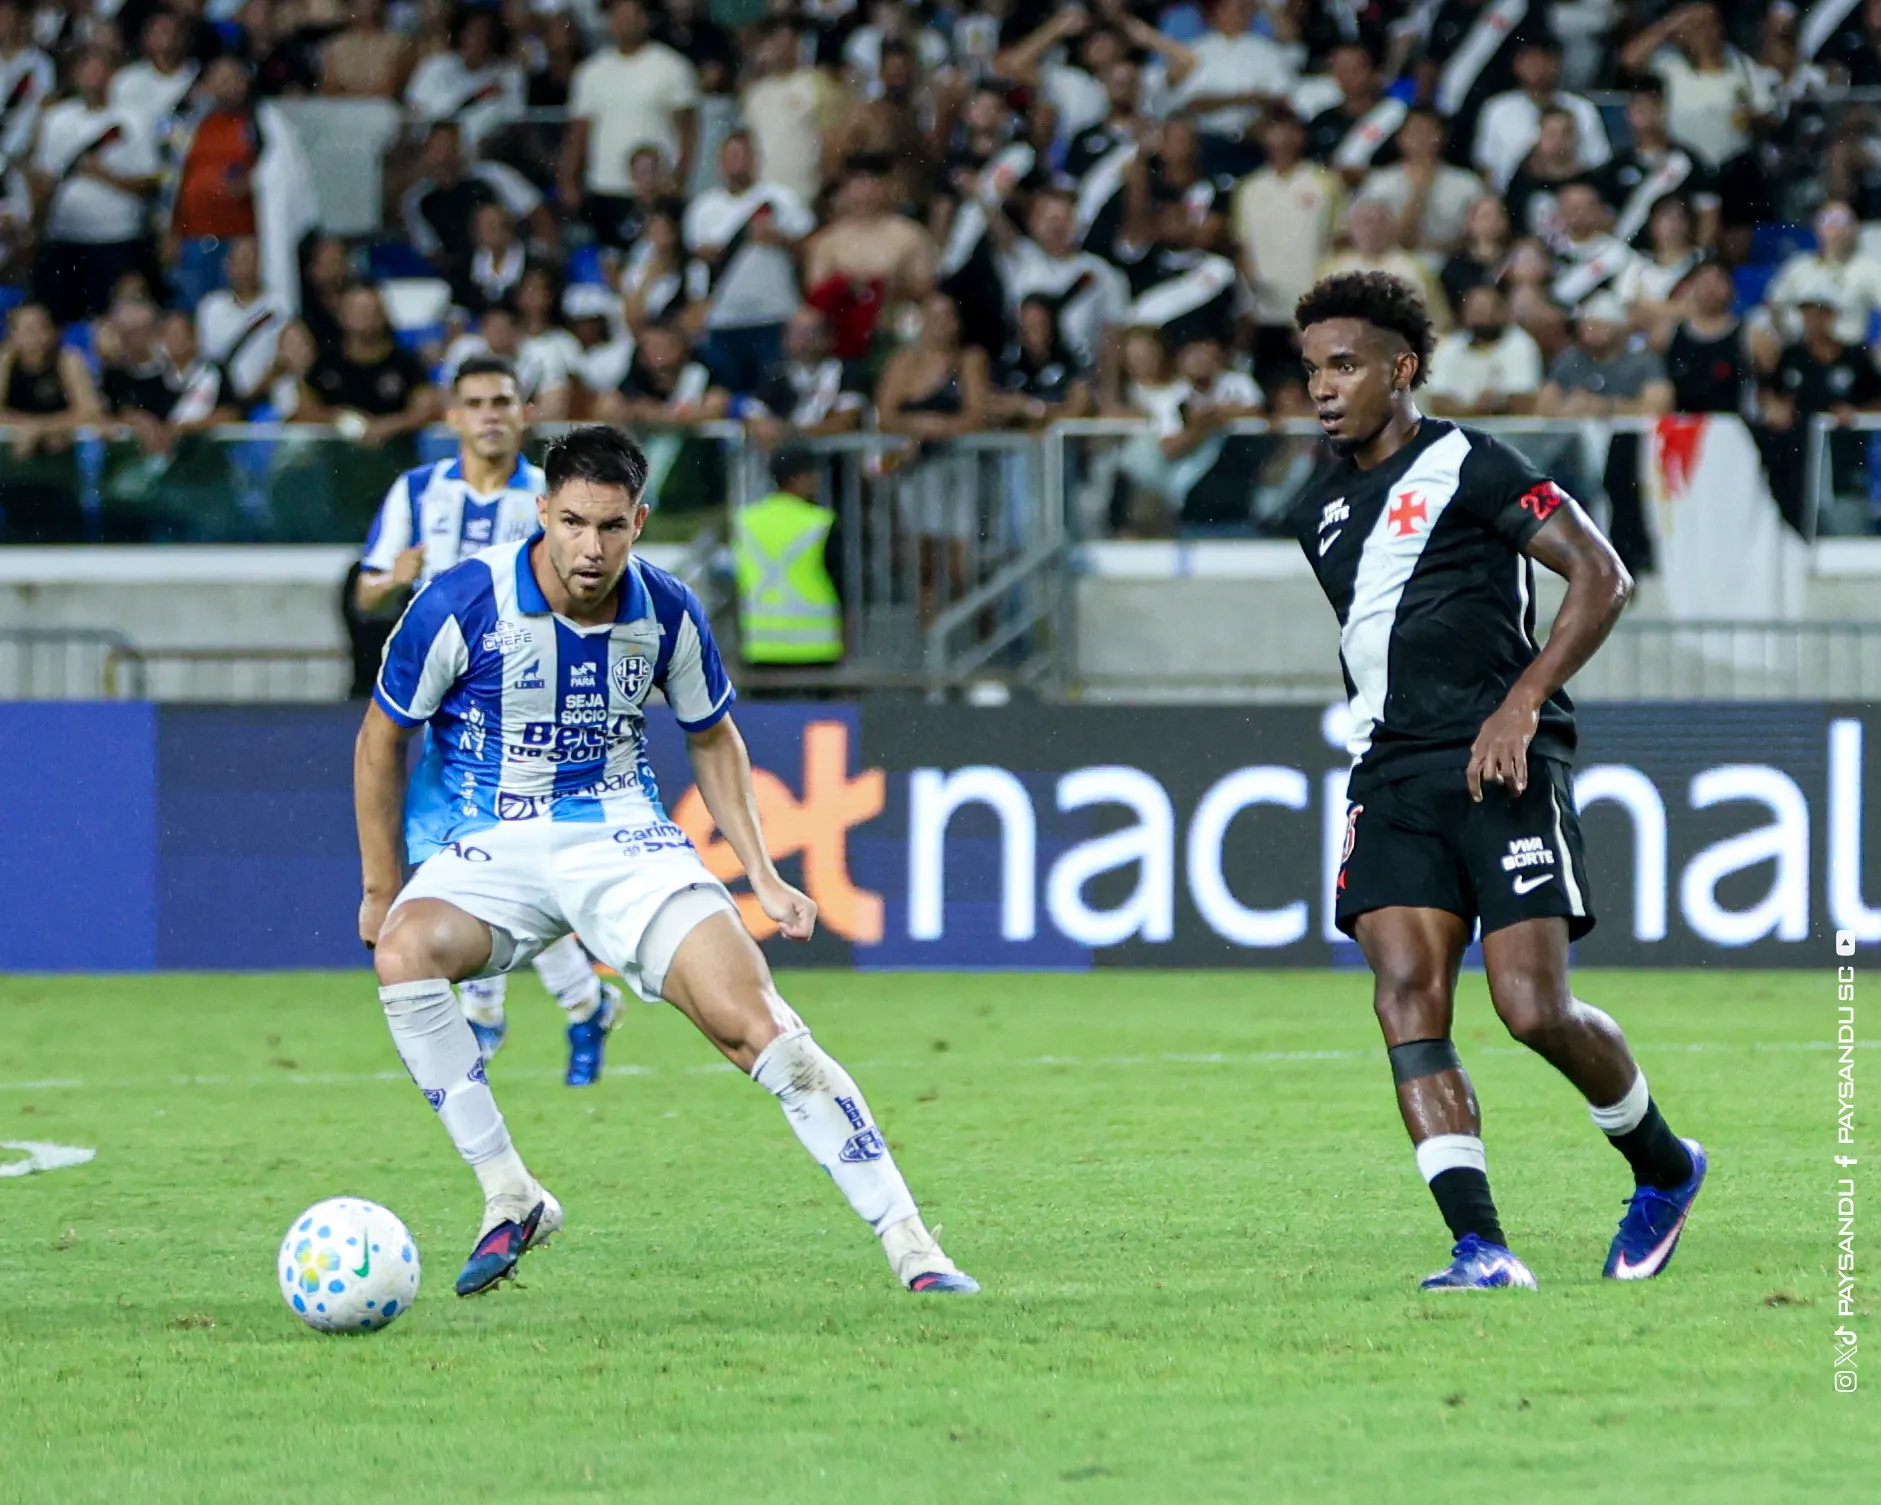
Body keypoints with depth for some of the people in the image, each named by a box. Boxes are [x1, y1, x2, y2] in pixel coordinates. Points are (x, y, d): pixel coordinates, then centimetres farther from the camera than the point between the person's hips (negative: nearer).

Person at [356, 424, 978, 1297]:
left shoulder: (665, 614, -5)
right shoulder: (463, 605, -15)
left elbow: (711, 736, 14)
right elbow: (381, 740, 0)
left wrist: (763, 876, 6)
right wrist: (381, 890, 3)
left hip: (623, 841, 1)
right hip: (492, 849, -1)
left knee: (754, 1023, -18)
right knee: (404, 953, -34)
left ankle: (909, 1246, -13)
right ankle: (508, 1196, -22)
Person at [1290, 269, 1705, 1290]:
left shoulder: (1469, 468, -4)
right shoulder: (1323, 511, 19)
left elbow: (1602, 577, -9)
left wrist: (1522, 704, -17)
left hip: (1502, 769, -7)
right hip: (1392, 779, 7)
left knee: (1533, 1008, -12)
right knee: (1407, 1003, -13)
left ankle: (1664, 1168, 16)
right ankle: (1480, 1248, -18)